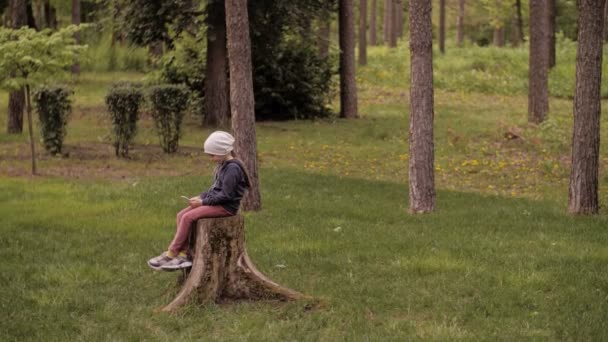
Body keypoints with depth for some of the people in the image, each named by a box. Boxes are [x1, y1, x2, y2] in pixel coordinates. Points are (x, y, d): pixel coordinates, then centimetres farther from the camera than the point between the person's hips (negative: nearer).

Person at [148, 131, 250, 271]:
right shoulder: (222, 165, 14)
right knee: (181, 215, -5)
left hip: (226, 207, -10)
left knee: (188, 217, -20)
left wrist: (203, 202, -17)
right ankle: (184, 255, -11)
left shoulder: (232, 168, -17)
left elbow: (226, 195, -20)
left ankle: (171, 254, -11)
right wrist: (200, 197, 3)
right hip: (216, 202, 10)